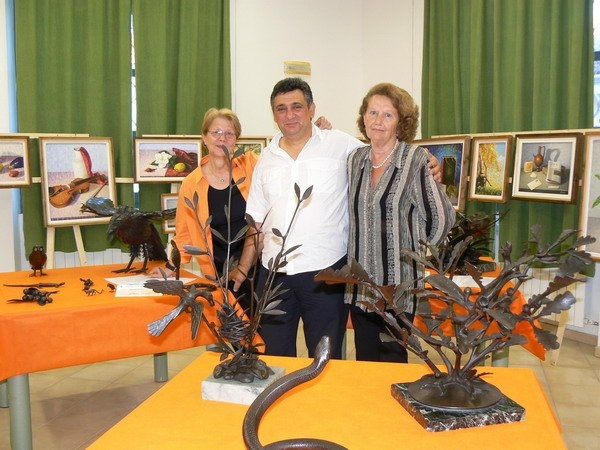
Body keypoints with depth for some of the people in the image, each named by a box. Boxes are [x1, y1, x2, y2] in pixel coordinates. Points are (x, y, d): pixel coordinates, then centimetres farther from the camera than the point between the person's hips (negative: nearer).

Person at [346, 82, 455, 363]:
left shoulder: (415, 159, -10)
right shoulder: (356, 160, 7)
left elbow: (441, 218, -7)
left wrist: (413, 251, 3)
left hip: (397, 284, -5)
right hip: (360, 284, 5)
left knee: (391, 361, 5)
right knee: (364, 359, 15)